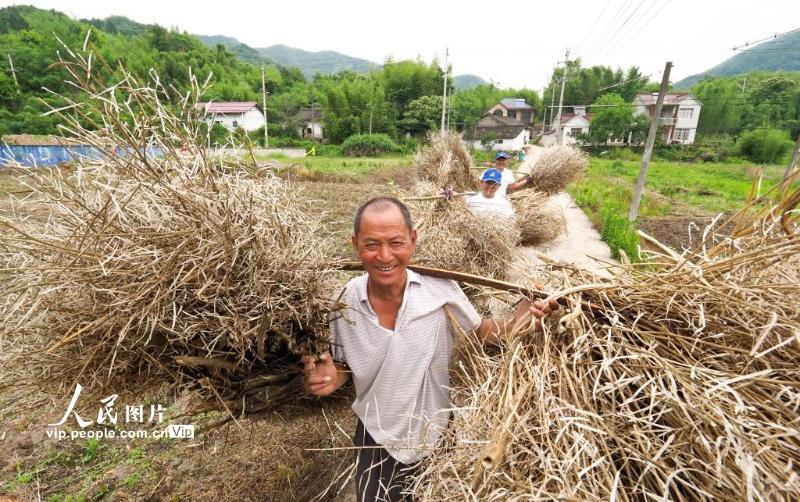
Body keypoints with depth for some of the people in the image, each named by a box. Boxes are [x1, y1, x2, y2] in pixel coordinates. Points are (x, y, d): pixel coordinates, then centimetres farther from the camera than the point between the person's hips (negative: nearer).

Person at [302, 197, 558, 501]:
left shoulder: (441, 289, -23)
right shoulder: (343, 303, -19)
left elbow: (481, 332, -6)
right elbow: (343, 365, -2)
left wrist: (516, 322, -25)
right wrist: (328, 378, -23)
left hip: (435, 434, 0)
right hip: (376, 436, 1)